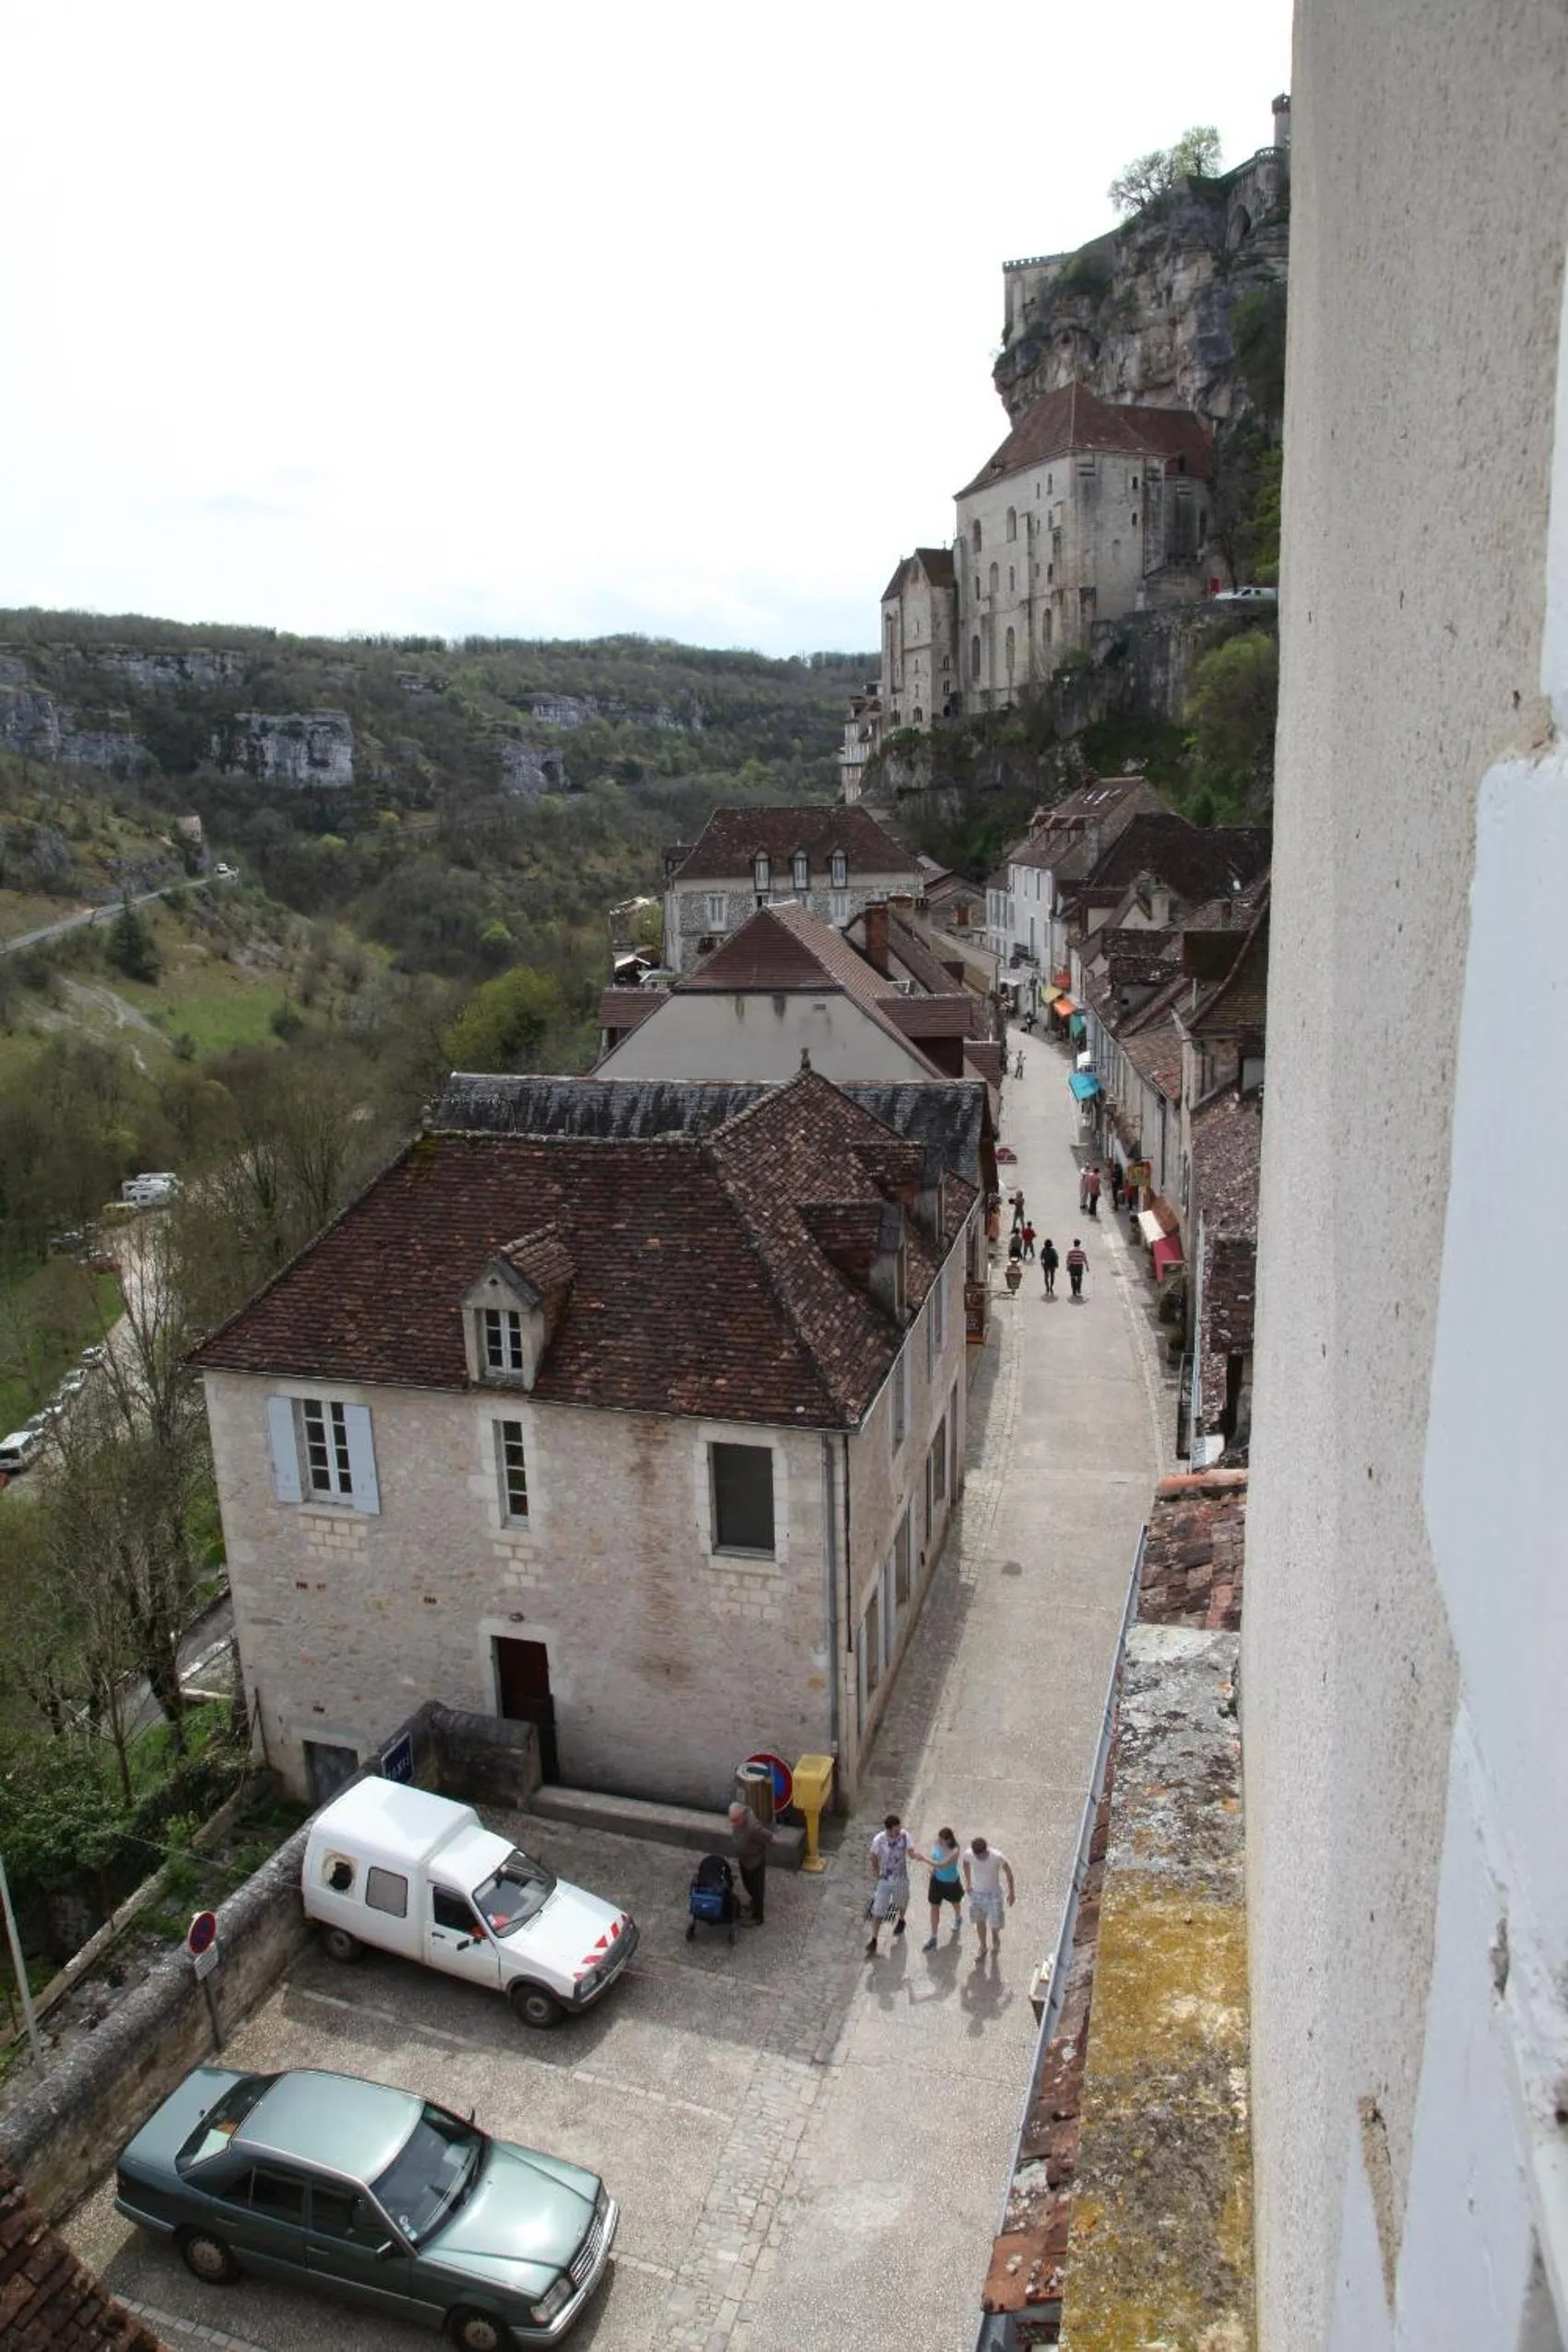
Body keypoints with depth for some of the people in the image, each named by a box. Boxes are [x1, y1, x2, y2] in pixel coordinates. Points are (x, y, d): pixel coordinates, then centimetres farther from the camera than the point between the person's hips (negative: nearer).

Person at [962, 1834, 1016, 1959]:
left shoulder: (997, 1857, -32)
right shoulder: (968, 1854, -24)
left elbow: (1008, 1871, -13)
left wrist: (1011, 1891, -4)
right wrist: (968, 1883, 9)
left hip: (993, 1894, -2)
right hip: (976, 1893, 2)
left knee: (995, 1924, 9)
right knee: (979, 1922, 17)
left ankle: (995, 1938, 46)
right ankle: (983, 1947, 45)